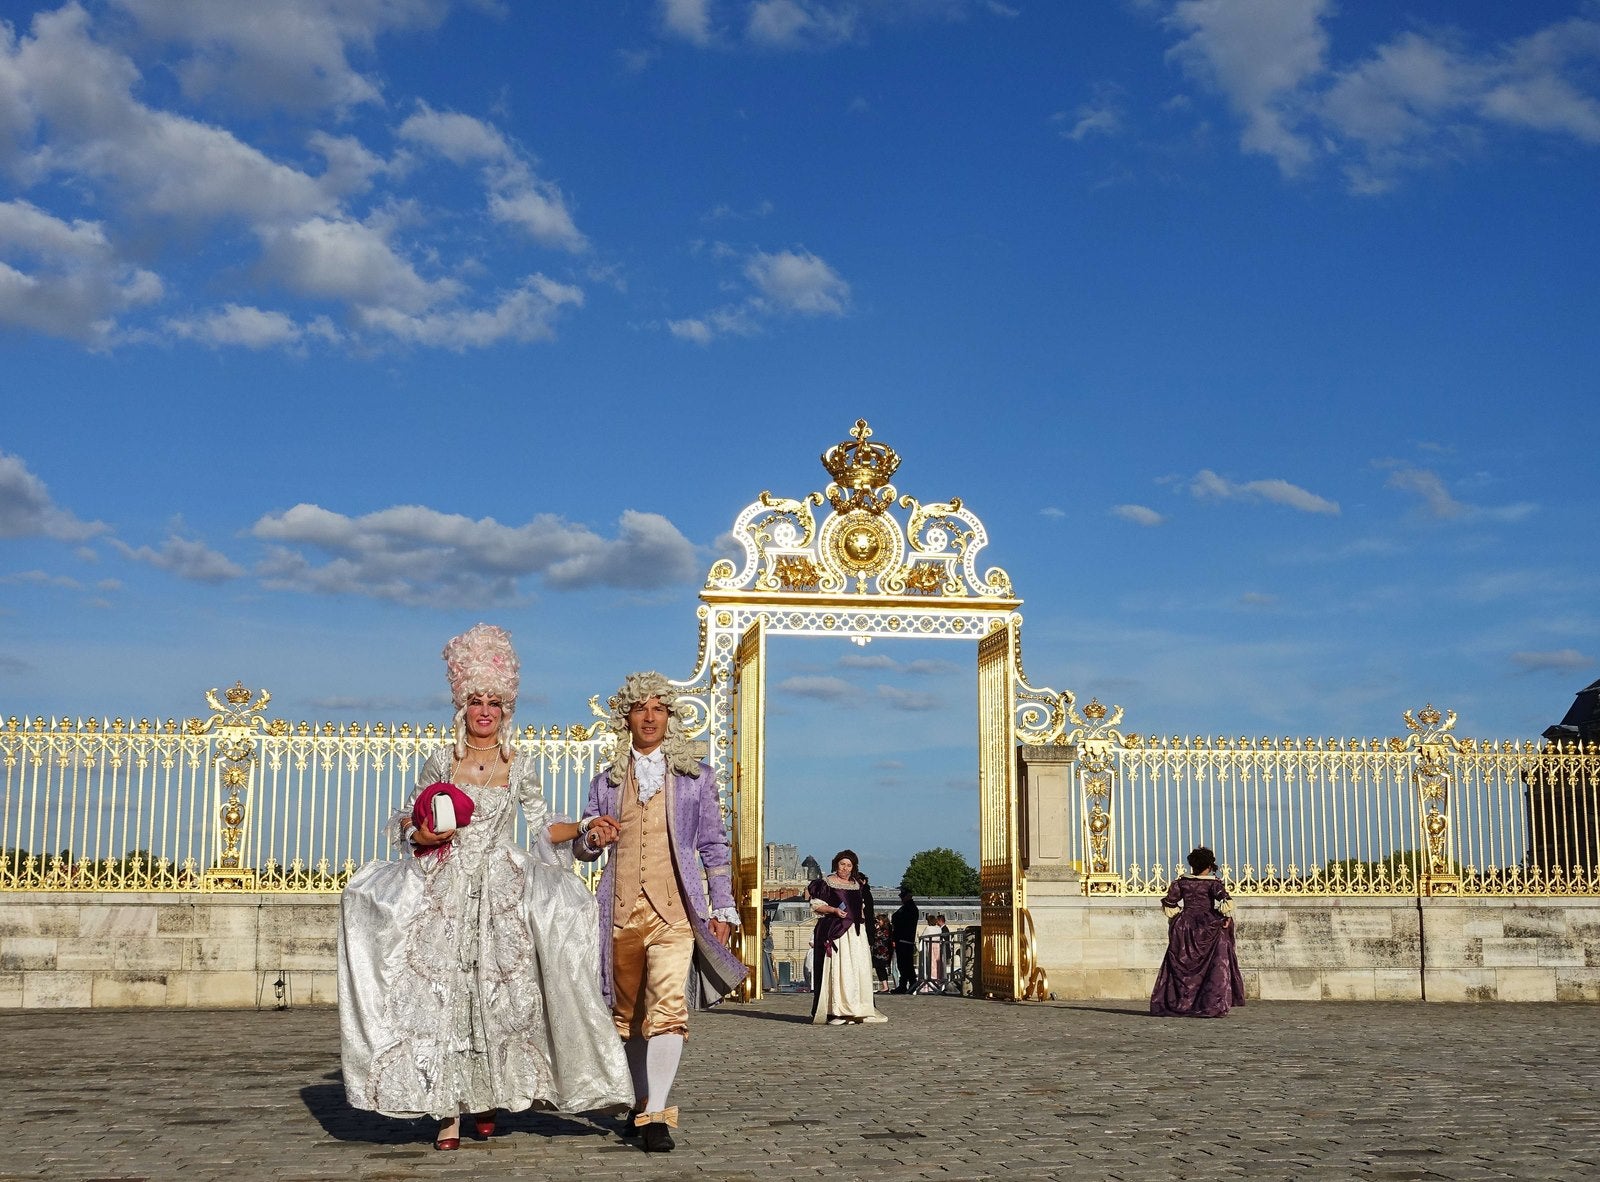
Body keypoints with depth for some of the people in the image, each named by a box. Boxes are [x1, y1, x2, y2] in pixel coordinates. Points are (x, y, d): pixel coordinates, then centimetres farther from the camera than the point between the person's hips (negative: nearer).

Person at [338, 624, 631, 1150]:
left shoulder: (519, 767, 7)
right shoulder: (441, 761, 5)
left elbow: (542, 827, 10)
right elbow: (410, 819, 12)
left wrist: (583, 826, -4)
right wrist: (420, 834, -9)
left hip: (503, 889, 1)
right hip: (446, 886, -1)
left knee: (500, 991, -4)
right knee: (443, 990, -7)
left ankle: (487, 1097, 10)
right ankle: (448, 1110, -4)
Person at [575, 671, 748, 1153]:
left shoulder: (695, 777, 9)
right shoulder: (606, 782, 14)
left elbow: (714, 847, 10)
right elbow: (580, 848, 16)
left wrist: (723, 908, 5)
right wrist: (593, 837, -8)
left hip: (674, 909, -3)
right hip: (622, 909, 3)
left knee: (668, 1006, -18)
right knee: (629, 1013, 11)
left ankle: (656, 1115, -20)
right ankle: (642, 1104, 27)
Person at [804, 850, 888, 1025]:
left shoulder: (858, 884, 17)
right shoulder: (826, 882, 2)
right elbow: (816, 905, -3)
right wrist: (834, 910, -15)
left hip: (855, 932, 6)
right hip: (835, 931, -5)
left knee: (857, 969, -2)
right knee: (836, 968, -13)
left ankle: (854, 1011, 1)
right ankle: (834, 1011, -14)